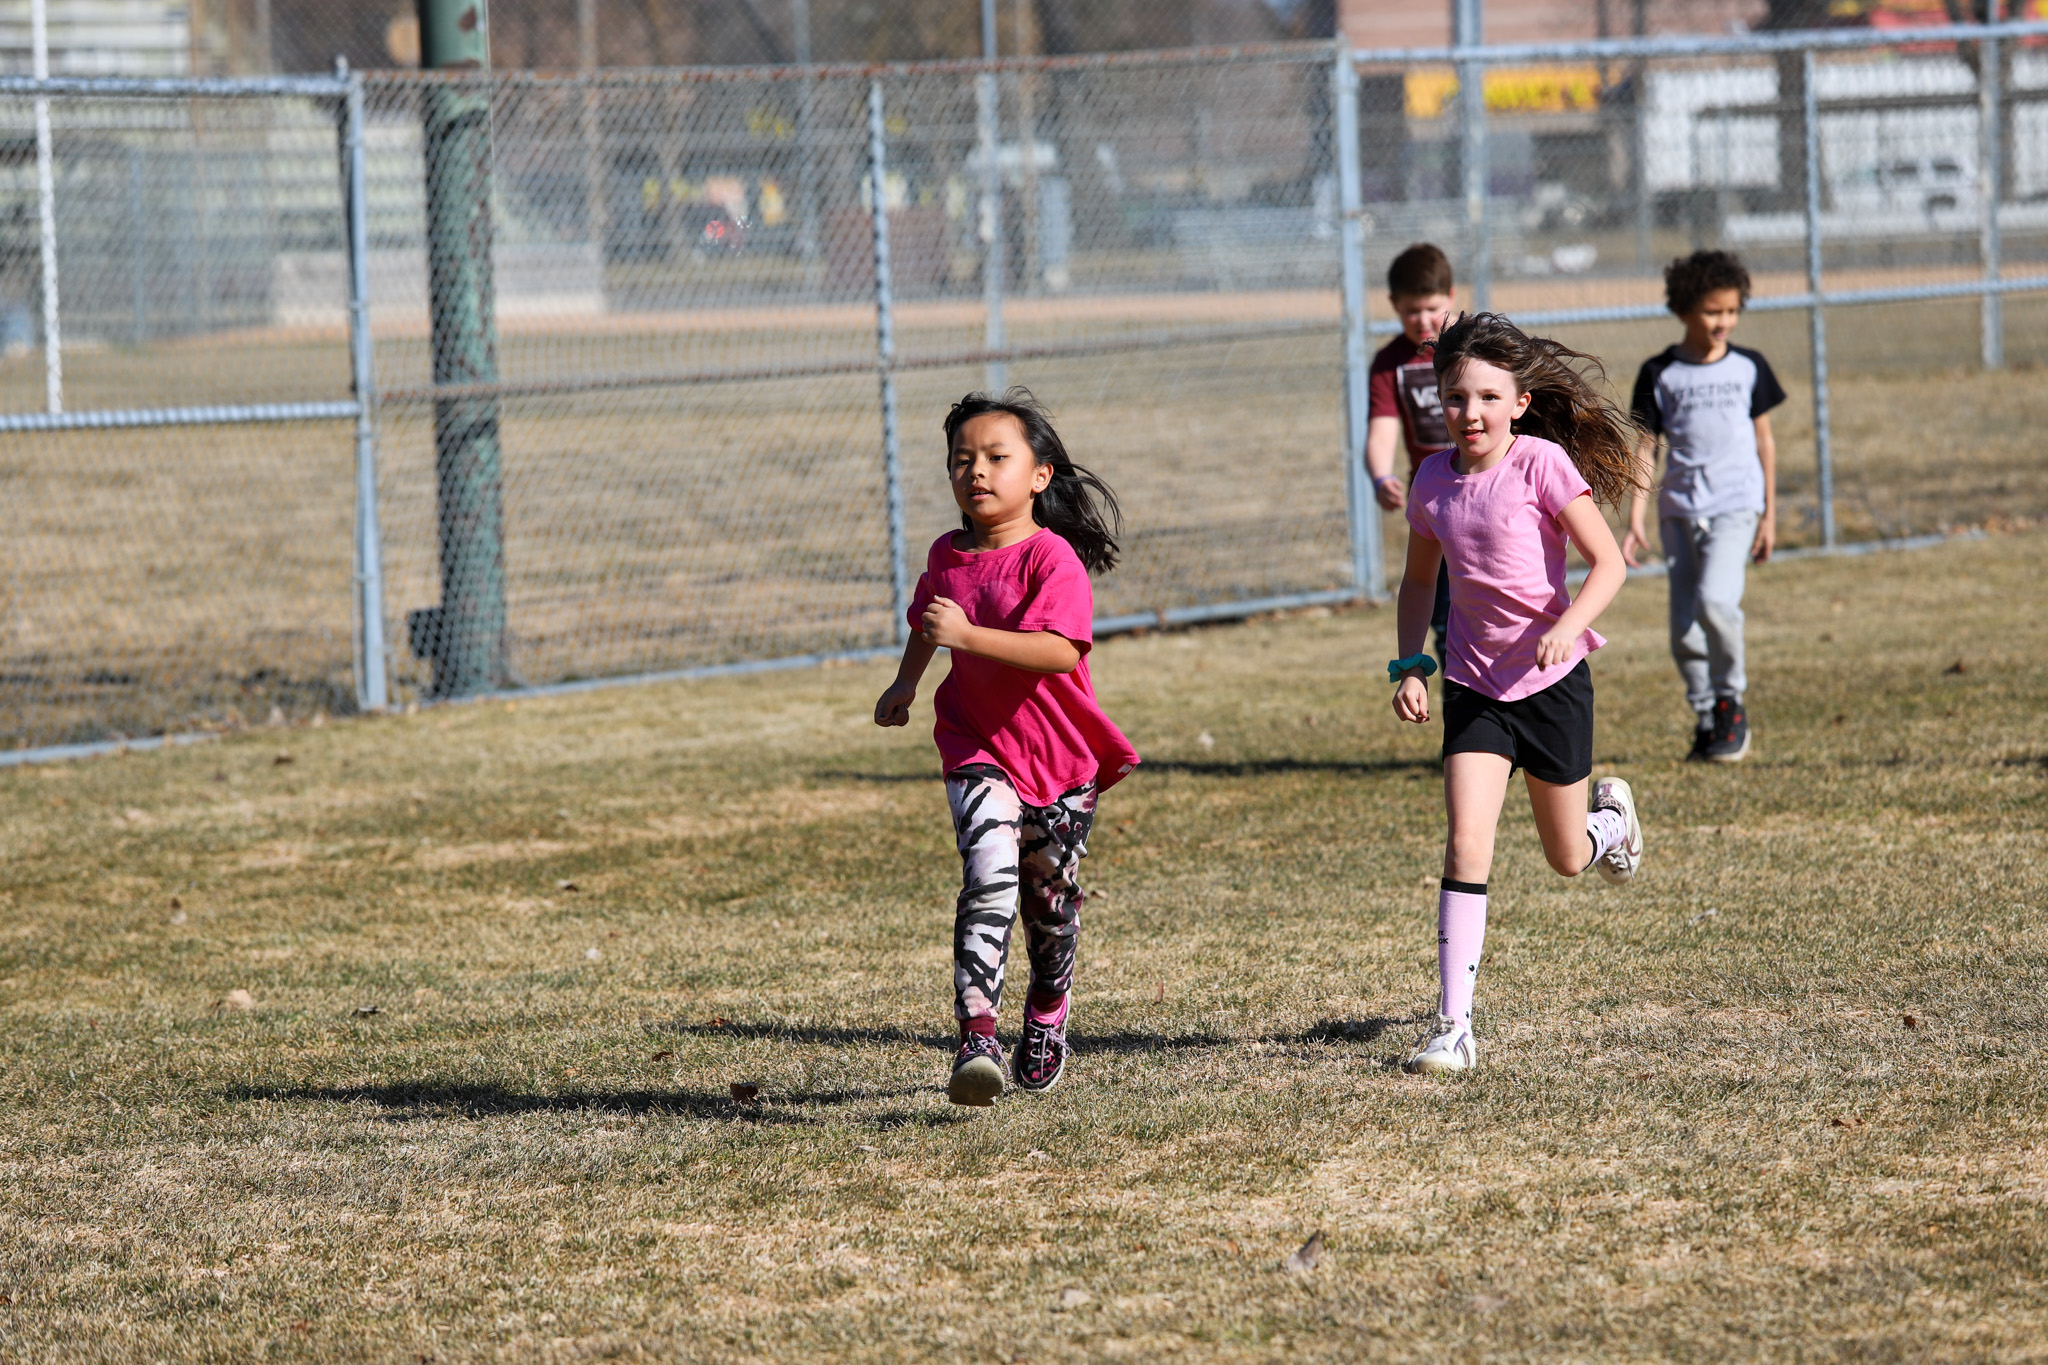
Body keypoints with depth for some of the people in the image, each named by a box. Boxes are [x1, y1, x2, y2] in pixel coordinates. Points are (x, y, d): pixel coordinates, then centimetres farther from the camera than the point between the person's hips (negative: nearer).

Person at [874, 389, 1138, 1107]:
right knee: (990, 872, -22)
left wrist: (967, 635, -38)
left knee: (1050, 900, 13)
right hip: (977, 745, 2)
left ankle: (1046, 1019, 41)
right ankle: (977, 1035, -31)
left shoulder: (1052, 558, -17)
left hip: (1058, 752, -2)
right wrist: (905, 683, 18)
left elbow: (1061, 650, -34)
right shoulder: (947, 555, 2)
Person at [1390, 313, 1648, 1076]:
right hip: (1475, 683, 2)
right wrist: (1409, 665, 3)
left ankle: (1610, 818, 51)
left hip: (1551, 680, -2)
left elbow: (1608, 563, -14)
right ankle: (1454, 1029, -16)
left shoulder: (1543, 465, -15)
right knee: (1466, 844, -15)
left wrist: (1567, 628, -30)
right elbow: (1419, 580, 15)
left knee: (1567, 859, 12)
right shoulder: (1434, 481, -1)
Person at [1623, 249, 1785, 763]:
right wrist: (1635, 521, -2)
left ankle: (1731, 703, -4)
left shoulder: (1749, 368, 5)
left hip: (1736, 505, -2)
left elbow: (1764, 442, 11)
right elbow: (1647, 449, 5)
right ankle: (1706, 718, 15)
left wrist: (1770, 515, 9)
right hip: (1679, 508, 2)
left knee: (1715, 600, -22)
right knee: (1684, 627, 0)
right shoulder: (1660, 374, 3)